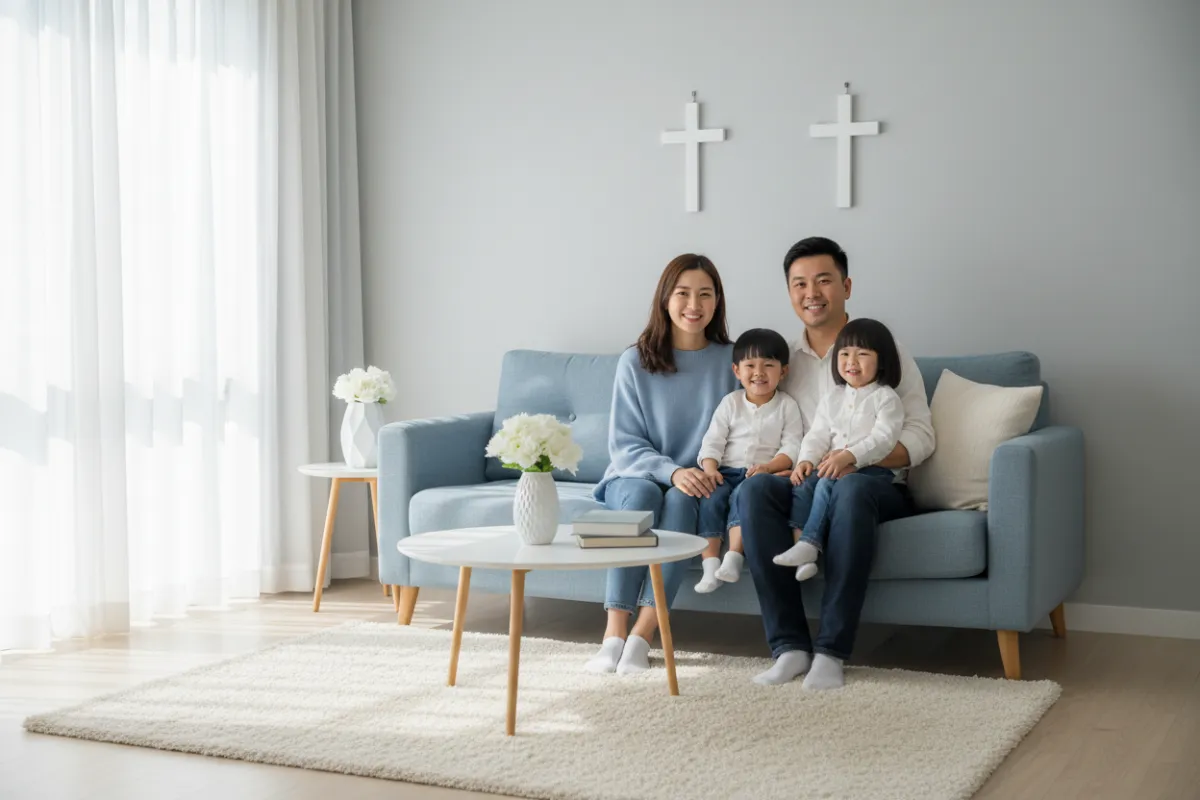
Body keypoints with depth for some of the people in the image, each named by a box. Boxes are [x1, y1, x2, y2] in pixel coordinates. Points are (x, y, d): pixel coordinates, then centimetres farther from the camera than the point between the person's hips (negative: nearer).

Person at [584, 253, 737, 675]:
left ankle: (642, 636, -35)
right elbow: (624, 444, -4)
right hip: (638, 476, 0)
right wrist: (672, 471, -22)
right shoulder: (635, 362, -1)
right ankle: (614, 633, -36)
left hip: (696, 486, 0)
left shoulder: (731, 360, 2)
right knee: (643, 492, -33)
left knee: (681, 501, -33)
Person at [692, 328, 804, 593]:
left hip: (763, 473, -2)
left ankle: (733, 557, -37)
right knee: (710, 498, -27)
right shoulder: (730, 402, 12)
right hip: (727, 472, 2)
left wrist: (768, 466, -20)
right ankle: (710, 563, -30)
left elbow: (791, 447, -3)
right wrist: (710, 469, -12)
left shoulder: (787, 406, 7)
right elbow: (713, 440, 6)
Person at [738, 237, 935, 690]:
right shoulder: (785, 360, 17)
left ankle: (831, 651, -38)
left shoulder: (884, 351, 7)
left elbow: (920, 435, -1)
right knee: (754, 489, -31)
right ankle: (790, 647, -33)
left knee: (852, 488, -39)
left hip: (877, 486, -3)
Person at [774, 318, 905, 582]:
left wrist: (848, 457, -27)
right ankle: (801, 550, -36)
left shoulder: (886, 398, 1)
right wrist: (806, 460, -11)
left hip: (872, 469, -5)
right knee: (803, 484, -24)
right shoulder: (832, 399, 20)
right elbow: (817, 435, 11)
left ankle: (810, 543, -35)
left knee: (828, 484, -32)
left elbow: (883, 439, -13)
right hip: (831, 468, 5)